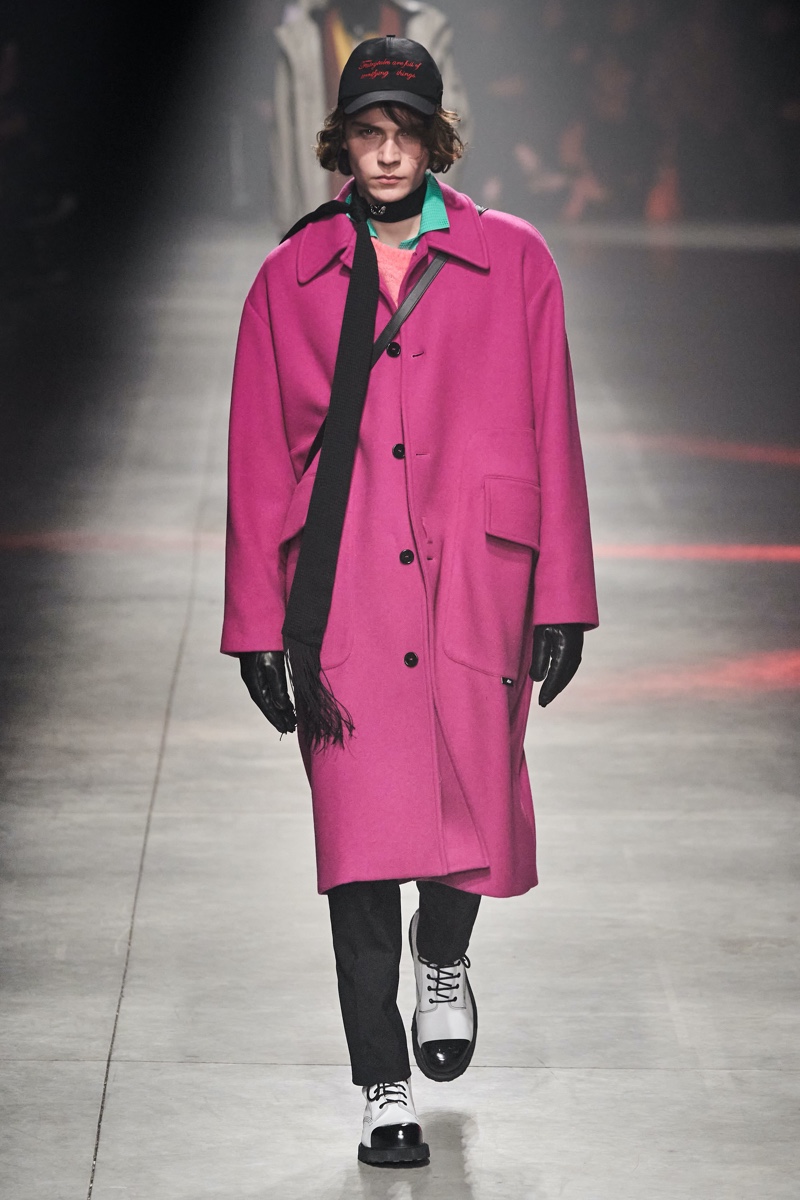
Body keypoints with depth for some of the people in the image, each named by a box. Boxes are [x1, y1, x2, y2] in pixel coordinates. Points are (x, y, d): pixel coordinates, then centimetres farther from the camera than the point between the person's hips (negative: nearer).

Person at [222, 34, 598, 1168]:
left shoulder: (513, 262, 6)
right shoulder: (291, 279, 7)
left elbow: (552, 436, 6)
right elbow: (258, 463, 8)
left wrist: (561, 598, 2)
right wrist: (257, 625, 4)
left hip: (474, 583, 0)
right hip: (342, 595, 0)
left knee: (475, 809, 1)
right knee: (361, 833, -4)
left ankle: (443, 960, 37)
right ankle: (384, 1087, 6)